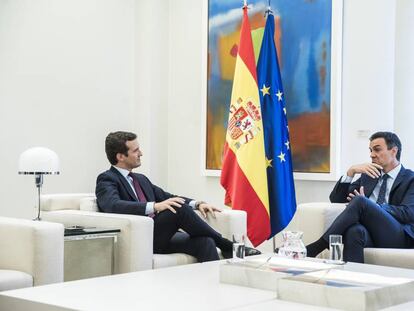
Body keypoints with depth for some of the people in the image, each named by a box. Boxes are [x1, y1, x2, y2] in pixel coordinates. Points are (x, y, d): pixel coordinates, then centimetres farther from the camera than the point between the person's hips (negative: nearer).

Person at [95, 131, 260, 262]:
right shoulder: (106, 179, -1)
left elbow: (166, 197, 26)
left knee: (204, 242, -21)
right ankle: (228, 247, -13)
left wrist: (196, 204, 7)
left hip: (160, 236, 7)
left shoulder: (141, 179, 25)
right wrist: (155, 206, -31)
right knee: (179, 209, -27)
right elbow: (113, 205, -21)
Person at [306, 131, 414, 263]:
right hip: (370, 233, 4)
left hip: (400, 237, -4)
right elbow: (335, 198, 19)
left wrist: (368, 205, -14)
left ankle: (314, 248, -30)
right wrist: (351, 171, 3)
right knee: (354, 231, -36)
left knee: (360, 202, -30)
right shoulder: (368, 176, 27)